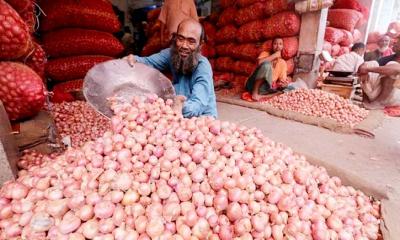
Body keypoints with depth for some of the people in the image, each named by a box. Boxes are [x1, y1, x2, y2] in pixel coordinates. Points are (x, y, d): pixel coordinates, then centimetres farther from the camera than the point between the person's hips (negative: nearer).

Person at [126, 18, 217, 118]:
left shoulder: (203, 66, -25)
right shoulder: (173, 53, -10)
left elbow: (198, 105, -36)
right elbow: (149, 61, 3)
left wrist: (183, 108, -59)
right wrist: (134, 59, -20)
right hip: (179, 116, 6)